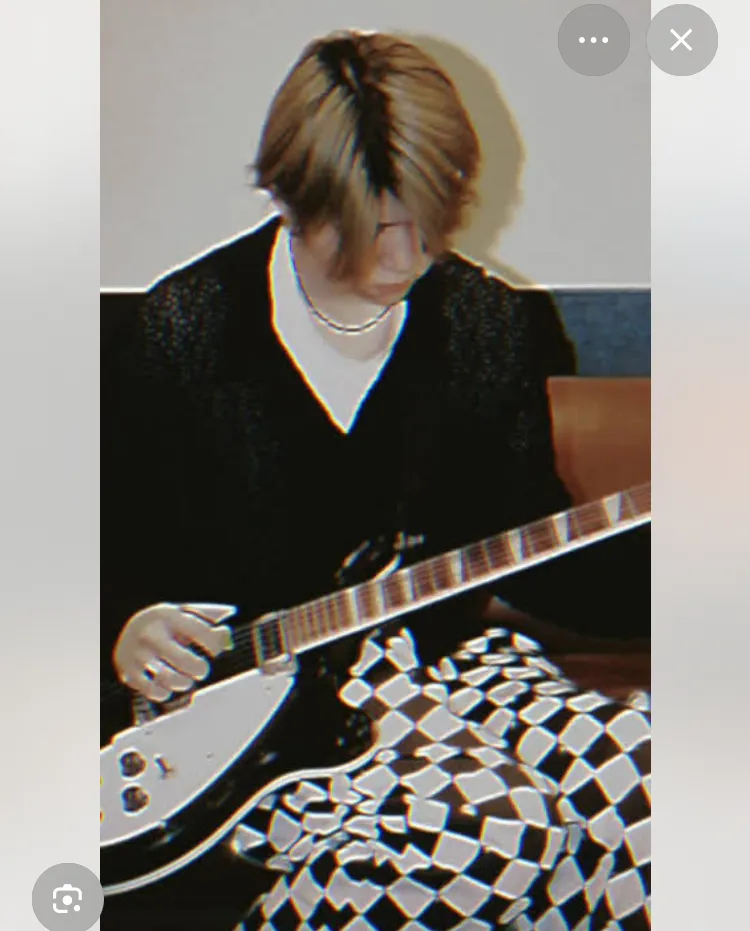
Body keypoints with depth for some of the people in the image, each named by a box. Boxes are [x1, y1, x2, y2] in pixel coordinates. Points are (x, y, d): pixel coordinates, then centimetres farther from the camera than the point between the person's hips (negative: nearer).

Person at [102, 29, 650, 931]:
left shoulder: (497, 326, 5)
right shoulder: (177, 335, -4)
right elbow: (104, 561, 4)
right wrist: (124, 630, -16)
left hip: (449, 656, 5)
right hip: (260, 701, -5)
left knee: (636, 772, -25)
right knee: (499, 832, -32)